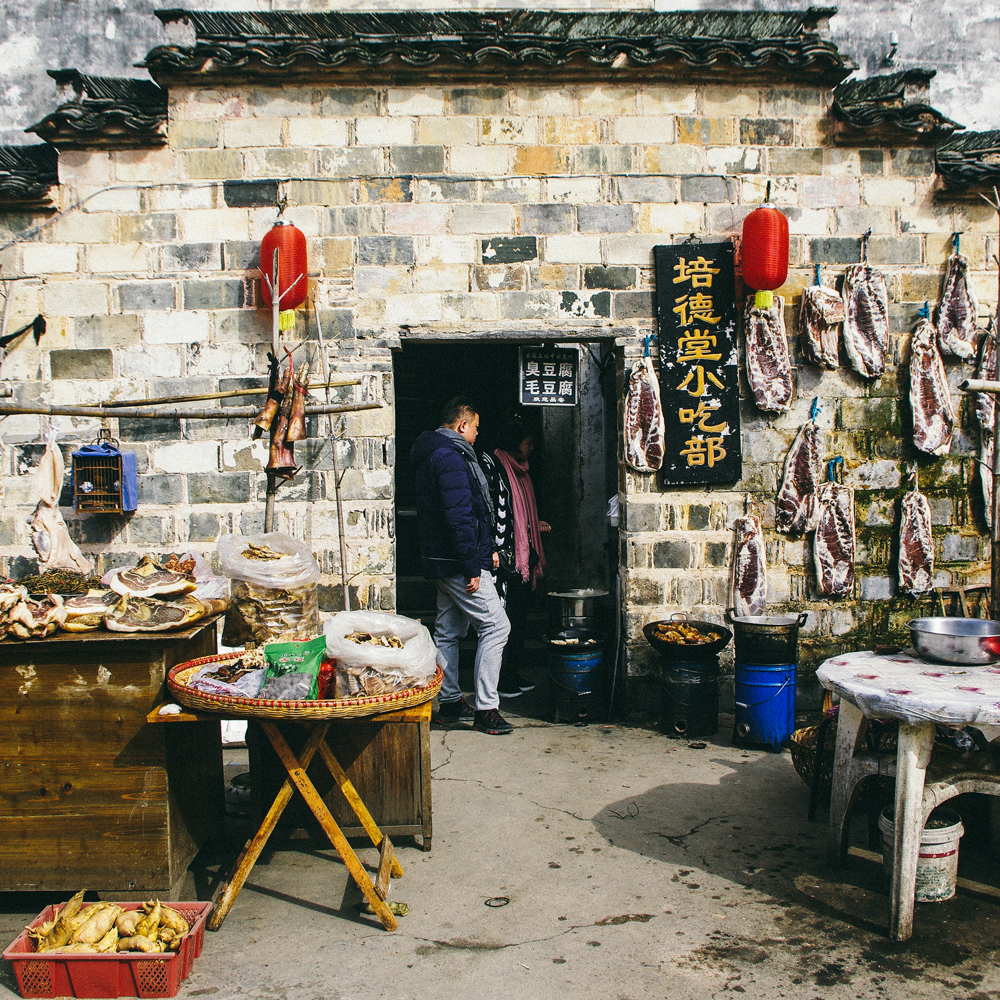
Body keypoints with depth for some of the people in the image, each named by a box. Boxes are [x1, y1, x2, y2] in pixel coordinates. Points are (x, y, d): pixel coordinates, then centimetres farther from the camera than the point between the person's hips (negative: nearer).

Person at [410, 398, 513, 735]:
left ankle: (450, 702, 24)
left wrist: (486, 548, 19)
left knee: (448, 631, 14)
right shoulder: (451, 456, -16)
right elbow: (459, 516, -23)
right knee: (496, 625, -8)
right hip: (459, 562, -11)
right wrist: (472, 567, -22)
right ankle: (486, 708, -6)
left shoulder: (436, 453, 18)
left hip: (444, 561, 11)